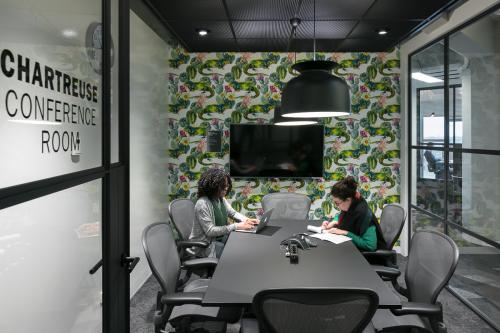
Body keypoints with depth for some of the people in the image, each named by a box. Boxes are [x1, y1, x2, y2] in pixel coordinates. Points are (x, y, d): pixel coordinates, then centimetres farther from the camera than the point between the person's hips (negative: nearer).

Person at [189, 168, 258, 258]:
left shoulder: (221, 199, 2)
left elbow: (233, 213, 12)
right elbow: (210, 231, -26)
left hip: (220, 238, 8)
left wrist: (247, 220, -9)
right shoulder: (202, 204, -23)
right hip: (205, 245, -8)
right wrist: (236, 226, -27)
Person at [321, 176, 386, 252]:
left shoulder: (362, 212, -29)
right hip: (355, 246, 7)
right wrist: (334, 222, -3)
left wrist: (345, 233, -28)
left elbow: (370, 245, -31)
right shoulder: (350, 206, -6)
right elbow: (342, 217, 18)